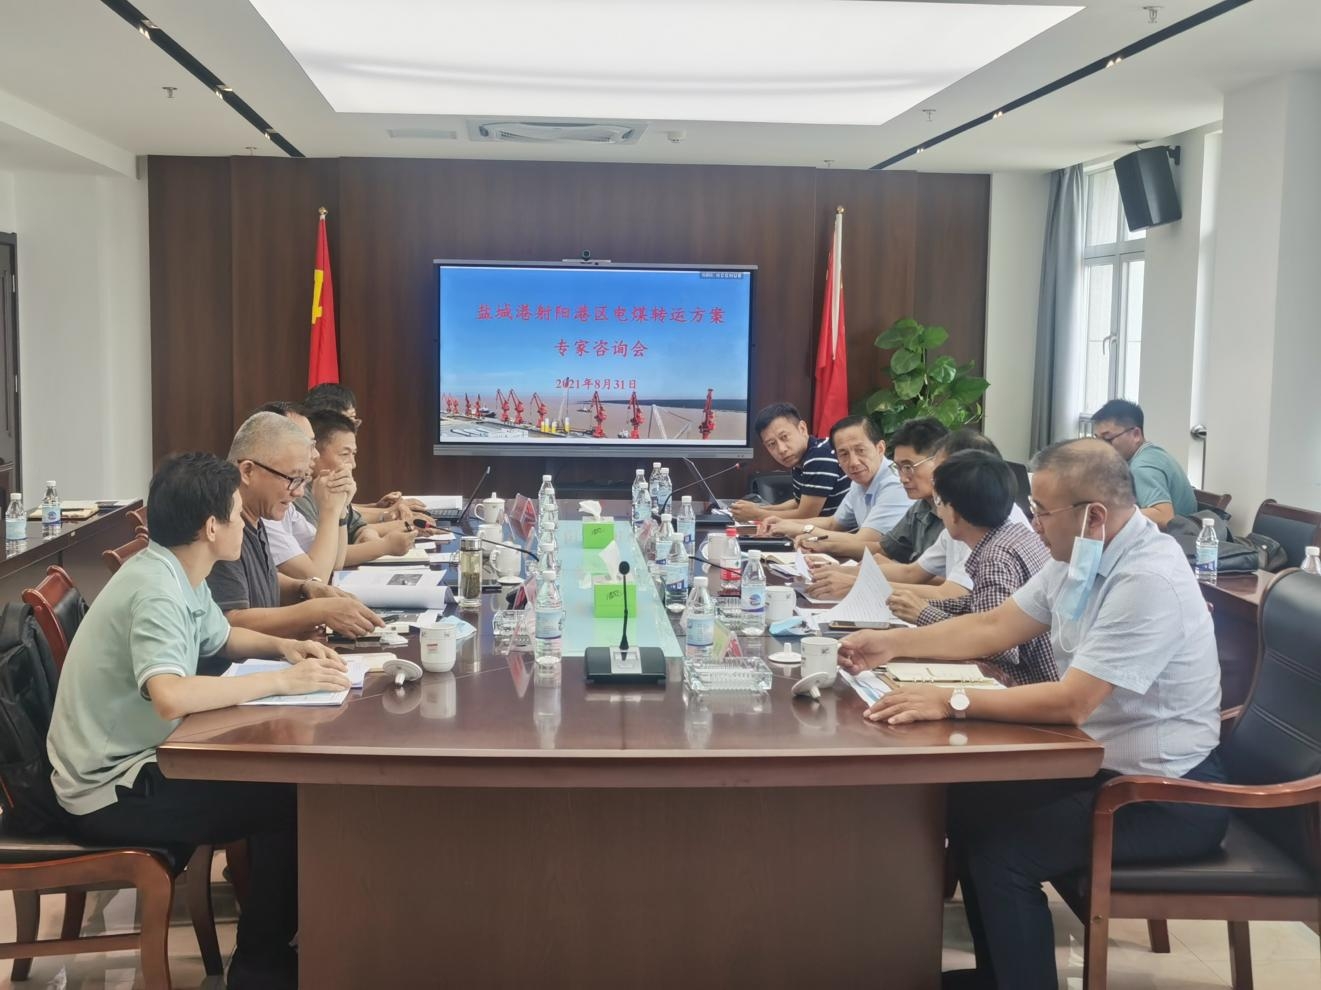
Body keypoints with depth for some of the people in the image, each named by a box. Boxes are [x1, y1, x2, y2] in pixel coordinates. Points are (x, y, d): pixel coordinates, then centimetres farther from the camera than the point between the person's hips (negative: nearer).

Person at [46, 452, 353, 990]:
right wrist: (283, 681, -32)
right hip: (111, 791, -9)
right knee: (289, 802, -11)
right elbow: (171, 697, -41)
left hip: (136, 761, 9)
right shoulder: (156, 589, -25)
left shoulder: (179, 575, 4)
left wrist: (283, 646, 4)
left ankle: (274, 926, 21)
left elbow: (223, 637, 24)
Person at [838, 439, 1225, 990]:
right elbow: (994, 628, 9)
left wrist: (952, 702, -28)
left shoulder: (1149, 581, -27)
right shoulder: (1080, 559, 1)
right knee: (969, 804, 5)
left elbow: (1071, 702, -30)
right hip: (1106, 760, 9)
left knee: (1003, 850, -17)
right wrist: (892, 644, 3)